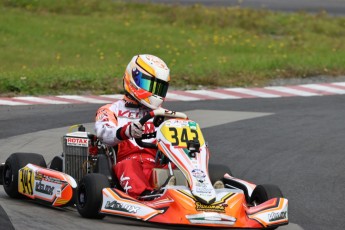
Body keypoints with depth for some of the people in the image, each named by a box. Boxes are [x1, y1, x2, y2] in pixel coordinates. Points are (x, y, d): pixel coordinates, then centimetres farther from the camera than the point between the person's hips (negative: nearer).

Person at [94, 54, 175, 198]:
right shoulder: (112, 111, 19)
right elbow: (103, 133, -5)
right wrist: (125, 131, -29)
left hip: (156, 165, 3)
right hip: (125, 162, -3)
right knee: (130, 165, -39)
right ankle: (144, 194, -68)